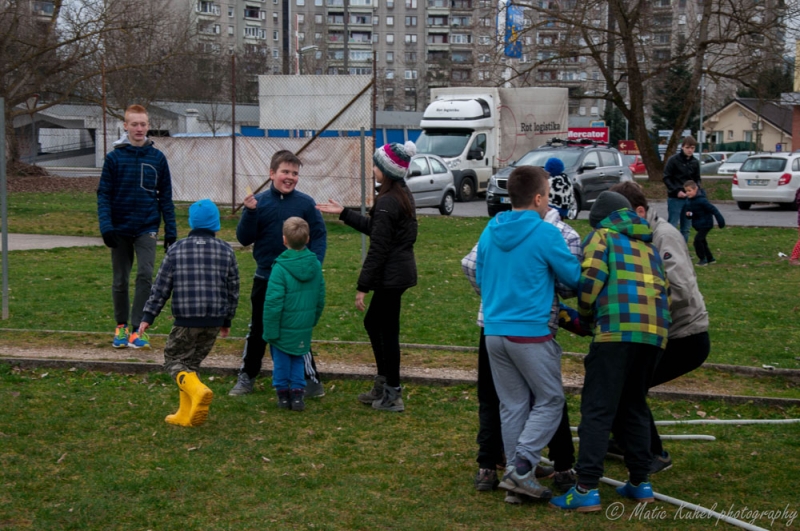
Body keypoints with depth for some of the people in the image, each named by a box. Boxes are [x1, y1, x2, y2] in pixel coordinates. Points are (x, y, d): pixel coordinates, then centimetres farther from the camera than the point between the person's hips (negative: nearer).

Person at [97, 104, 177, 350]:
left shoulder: (157, 158, 2)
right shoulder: (114, 157, -2)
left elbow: (165, 197, 7)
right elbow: (103, 194, -2)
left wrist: (171, 231, 4)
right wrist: (106, 226, -14)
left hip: (147, 228, 0)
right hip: (120, 229, 0)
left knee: (145, 275, -15)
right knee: (120, 281, 8)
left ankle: (138, 329, -10)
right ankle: (121, 326, 24)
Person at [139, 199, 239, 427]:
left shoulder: (177, 249, 1)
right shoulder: (226, 251, 6)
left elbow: (161, 286, 0)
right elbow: (233, 289, 11)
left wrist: (148, 316, 4)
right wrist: (227, 320, 22)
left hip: (186, 319, -3)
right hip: (214, 320, 3)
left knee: (173, 360, 8)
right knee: (192, 362, 17)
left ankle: (198, 390, -20)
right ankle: (186, 415, 14)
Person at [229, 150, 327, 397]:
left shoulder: (306, 203, -5)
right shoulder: (259, 202, -3)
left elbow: (319, 236, -2)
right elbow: (244, 238, -5)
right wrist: (250, 212, -20)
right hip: (265, 279, 2)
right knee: (258, 330, 13)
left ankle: (311, 380, 13)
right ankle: (247, 377, 25)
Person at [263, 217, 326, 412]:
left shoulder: (280, 268, -21)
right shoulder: (315, 265, -4)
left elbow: (273, 303, -19)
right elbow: (320, 298, 6)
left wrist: (270, 331, -11)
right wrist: (314, 320, 20)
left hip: (284, 327, -4)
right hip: (304, 327, 4)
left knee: (281, 360, 13)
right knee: (298, 359, 18)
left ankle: (283, 393, 20)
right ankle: (297, 393, 12)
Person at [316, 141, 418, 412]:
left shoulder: (387, 202, -19)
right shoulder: (403, 195, 10)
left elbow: (378, 247, -20)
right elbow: (374, 228, 19)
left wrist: (363, 286, -16)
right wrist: (343, 213, 22)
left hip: (391, 276, -10)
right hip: (400, 271, 10)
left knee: (388, 330, -1)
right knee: (372, 322, 20)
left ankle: (392, 396, 8)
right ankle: (383, 384, 28)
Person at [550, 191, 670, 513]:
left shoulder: (601, 236, 10)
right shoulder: (648, 244, 28)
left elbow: (591, 279, -5)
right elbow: (663, 290, 23)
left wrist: (586, 313, 11)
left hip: (618, 328, -6)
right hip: (655, 330, 6)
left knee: (597, 409, -7)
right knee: (635, 406, 19)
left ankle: (587, 490, -13)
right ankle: (640, 483, 20)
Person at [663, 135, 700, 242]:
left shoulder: (695, 162, 7)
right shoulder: (673, 160, -7)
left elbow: (697, 179, 16)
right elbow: (666, 178, -6)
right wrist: (676, 191, -16)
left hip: (689, 198, 5)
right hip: (675, 198, -5)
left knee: (686, 228, 7)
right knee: (672, 226, -5)